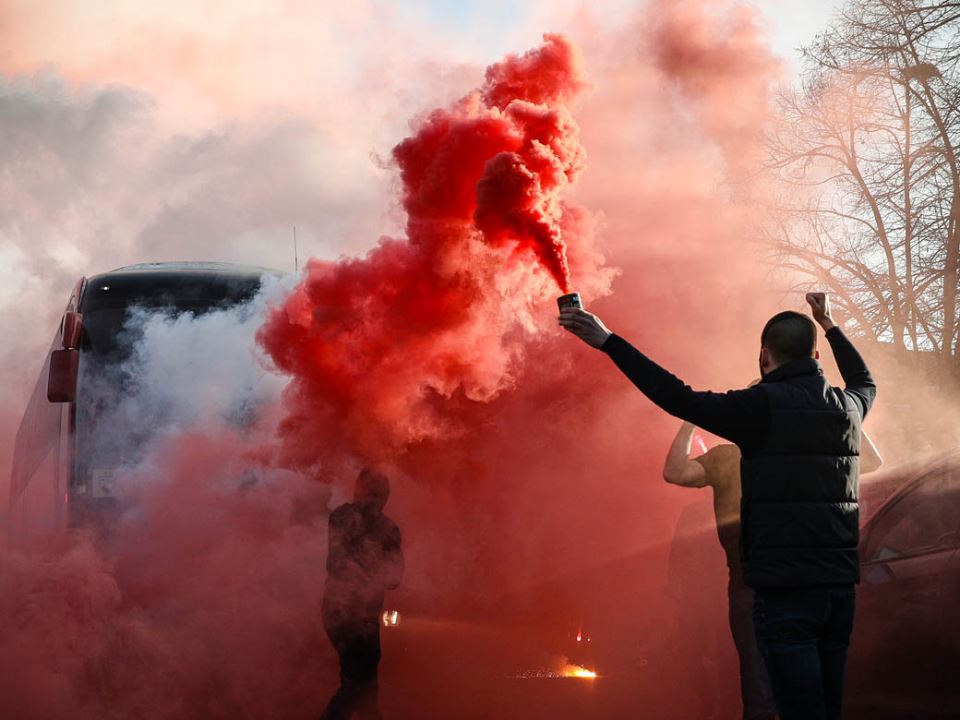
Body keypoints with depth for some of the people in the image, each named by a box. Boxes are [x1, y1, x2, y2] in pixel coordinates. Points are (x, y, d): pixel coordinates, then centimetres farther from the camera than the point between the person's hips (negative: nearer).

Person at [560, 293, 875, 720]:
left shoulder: (764, 407, -9)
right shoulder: (846, 407, 10)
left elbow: (679, 399, -12)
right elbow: (865, 381, 34)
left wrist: (608, 342, -8)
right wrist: (830, 326, 47)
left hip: (784, 589, -6)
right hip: (841, 587, 6)